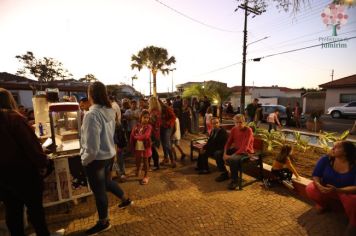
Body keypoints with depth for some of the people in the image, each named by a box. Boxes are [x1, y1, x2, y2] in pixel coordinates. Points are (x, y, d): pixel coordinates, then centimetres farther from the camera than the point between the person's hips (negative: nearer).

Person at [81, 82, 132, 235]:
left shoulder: (92, 114, -26)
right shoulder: (110, 111, -1)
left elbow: (92, 147, -25)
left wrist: (84, 160, -8)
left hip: (96, 159, -7)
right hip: (109, 154, 8)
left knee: (99, 191, 13)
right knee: (107, 182, 30)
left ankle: (103, 223, 35)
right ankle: (125, 199, 47)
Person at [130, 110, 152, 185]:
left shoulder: (148, 127, -13)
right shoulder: (137, 126, -3)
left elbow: (145, 136, -26)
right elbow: (132, 136, -3)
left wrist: (137, 137, -15)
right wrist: (132, 147, -6)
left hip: (145, 147, -3)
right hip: (137, 147, 3)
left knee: (145, 162, 11)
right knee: (137, 161, 21)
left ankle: (146, 176, 28)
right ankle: (138, 170, 52)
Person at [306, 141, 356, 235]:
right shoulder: (326, 159, -17)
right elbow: (316, 175, -13)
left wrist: (337, 190, -40)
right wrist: (319, 185, -33)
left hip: (347, 192, -2)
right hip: (327, 189, 2)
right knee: (310, 189, -25)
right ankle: (323, 203, 12)